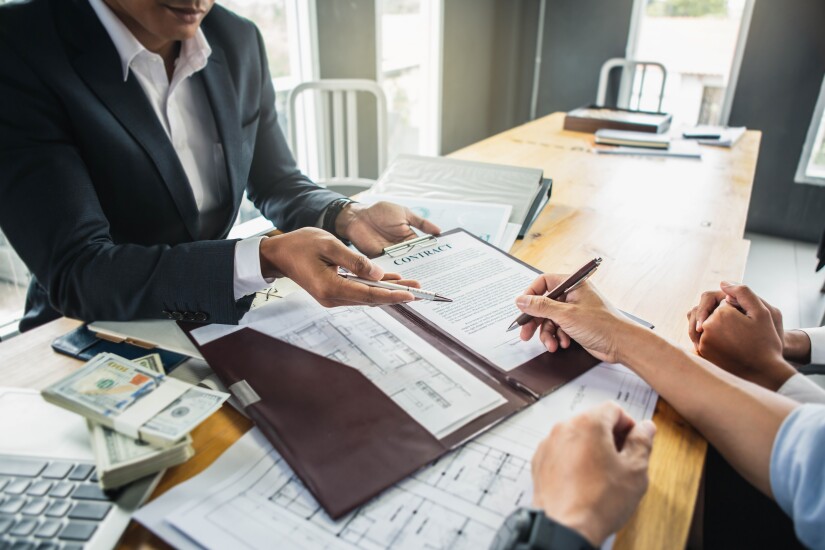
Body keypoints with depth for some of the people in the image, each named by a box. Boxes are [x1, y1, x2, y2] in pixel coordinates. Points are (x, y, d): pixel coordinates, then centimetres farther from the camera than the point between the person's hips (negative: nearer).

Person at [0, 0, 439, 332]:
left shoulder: (238, 41, -3)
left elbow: (276, 183, 6)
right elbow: (74, 273, -25)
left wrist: (347, 217, -15)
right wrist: (266, 260, -38)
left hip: (217, 322, 5)